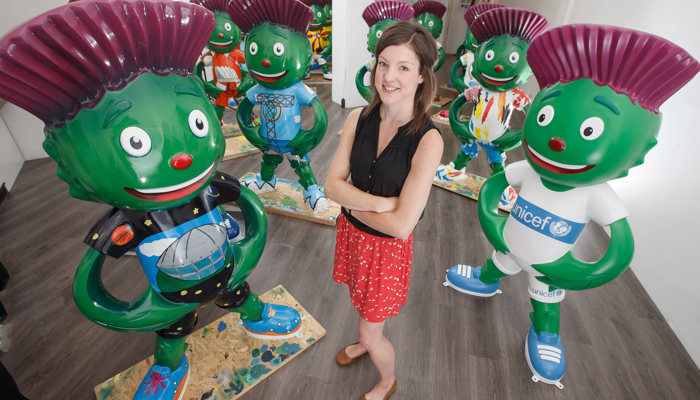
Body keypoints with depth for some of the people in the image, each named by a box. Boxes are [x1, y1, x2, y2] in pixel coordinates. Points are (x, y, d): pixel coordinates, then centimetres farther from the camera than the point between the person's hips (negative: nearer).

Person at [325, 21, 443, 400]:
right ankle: (365, 342, 67)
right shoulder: (358, 119, -10)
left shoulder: (427, 140, -26)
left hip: (387, 247, -5)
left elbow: (401, 224, -27)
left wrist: (352, 203, -15)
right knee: (362, 302, 31)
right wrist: (379, 202, -25)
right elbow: (332, 184, -12)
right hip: (351, 233, 5)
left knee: (372, 331, 15)